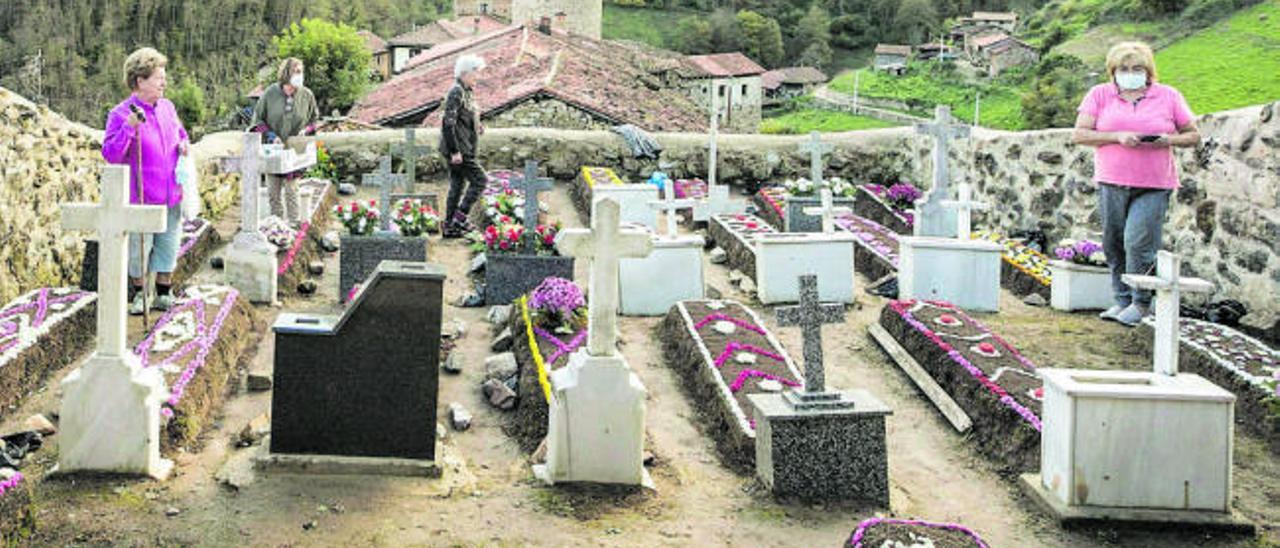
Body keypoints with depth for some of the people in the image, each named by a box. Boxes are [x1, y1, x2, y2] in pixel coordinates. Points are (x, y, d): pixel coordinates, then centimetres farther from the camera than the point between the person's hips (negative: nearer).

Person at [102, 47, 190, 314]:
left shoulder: (167, 107, 7)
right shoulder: (120, 114, -12)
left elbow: (181, 133, 24)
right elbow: (110, 154, -19)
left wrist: (184, 145, 2)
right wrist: (129, 128, -30)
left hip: (171, 196, 5)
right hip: (140, 199, -5)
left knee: (168, 247, 12)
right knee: (139, 249, 5)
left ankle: (164, 293, 25)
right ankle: (138, 295, 23)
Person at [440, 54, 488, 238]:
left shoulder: (465, 92, 15)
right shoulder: (456, 93, -16)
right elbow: (448, 123, -23)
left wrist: (477, 127, 8)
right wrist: (455, 151, -24)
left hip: (461, 149, 10)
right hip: (458, 149, -10)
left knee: (457, 186, 11)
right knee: (479, 180, -8)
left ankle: (450, 226, 15)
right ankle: (460, 217, -5)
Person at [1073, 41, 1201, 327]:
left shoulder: (1169, 97, 6)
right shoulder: (1100, 94, 6)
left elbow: (1193, 135, 10)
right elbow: (1080, 134, -2)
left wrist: (1169, 140, -11)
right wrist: (1117, 137, -15)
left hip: (1153, 186, -2)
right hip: (1111, 183, 2)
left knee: (1139, 242, -12)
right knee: (1114, 246, 7)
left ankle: (1141, 302, 4)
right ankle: (1122, 300, 21)